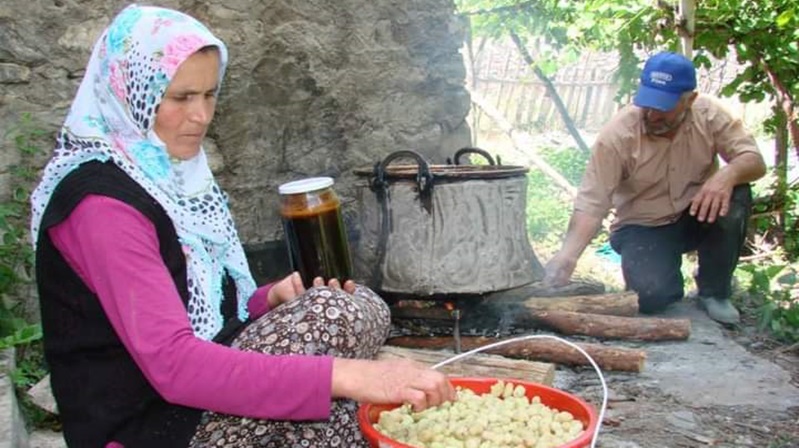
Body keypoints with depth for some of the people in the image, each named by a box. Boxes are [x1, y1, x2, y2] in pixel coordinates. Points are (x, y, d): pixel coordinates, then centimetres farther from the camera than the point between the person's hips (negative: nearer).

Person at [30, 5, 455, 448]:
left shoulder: (169, 170, 9)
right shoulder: (100, 200, -20)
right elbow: (173, 364, -32)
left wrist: (271, 300, -6)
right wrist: (343, 375, -39)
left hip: (201, 399, 9)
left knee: (363, 307, -6)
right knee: (342, 314, -22)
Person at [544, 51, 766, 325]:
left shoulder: (708, 114, -14)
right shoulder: (616, 135, -23)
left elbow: (754, 161, -16)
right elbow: (592, 203, -25)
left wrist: (727, 175, -40)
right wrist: (568, 254, -40)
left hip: (694, 218, 3)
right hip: (642, 228, -3)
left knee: (734, 197, -28)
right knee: (652, 295, -28)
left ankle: (714, 292, -6)